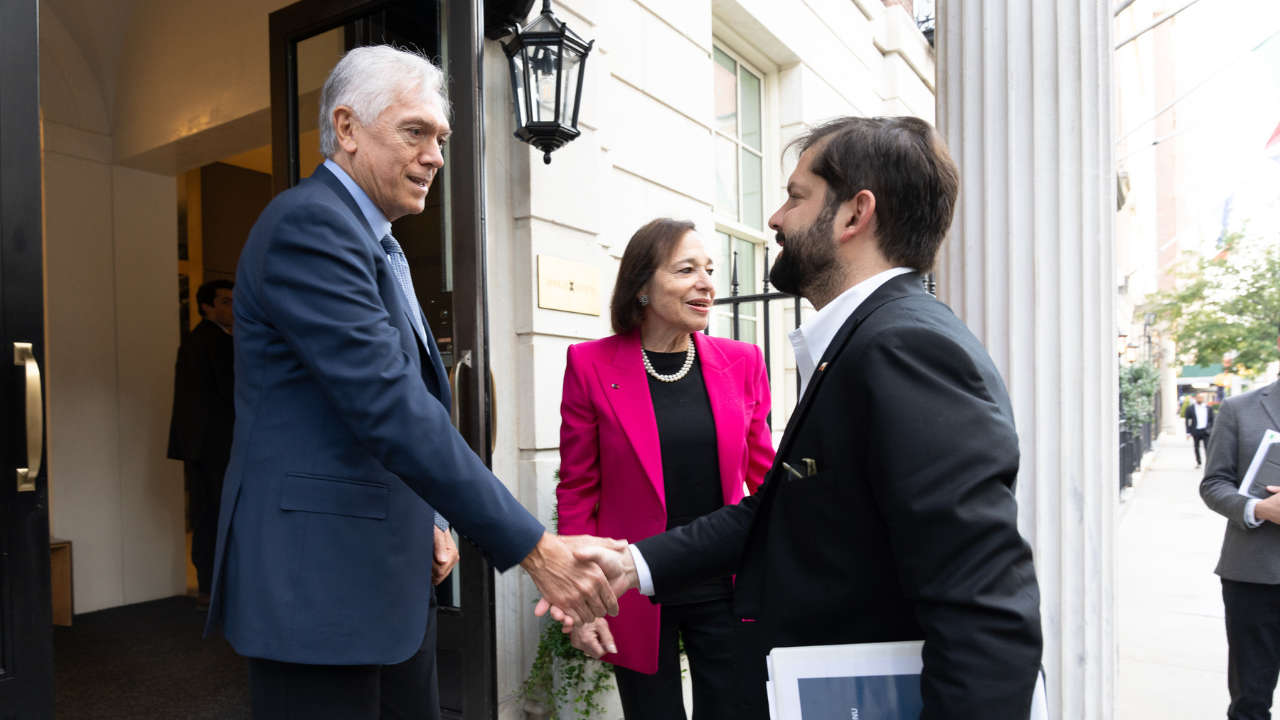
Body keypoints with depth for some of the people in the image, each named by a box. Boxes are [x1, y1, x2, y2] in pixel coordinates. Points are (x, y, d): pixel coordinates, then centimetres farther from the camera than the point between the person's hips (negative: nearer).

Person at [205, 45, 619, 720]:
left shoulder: (377, 244, 15)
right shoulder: (310, 222, -16)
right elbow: (388, 406, -26)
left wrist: (426, 520, 7)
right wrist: (534, 548, -25)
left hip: (391, 575, 9)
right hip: (319, 582, -9)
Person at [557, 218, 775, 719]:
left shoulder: (742, 362, 0)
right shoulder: (591, 364, -7)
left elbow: (763, 475, 7)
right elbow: (577, 490, -3)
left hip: (726, 589, 2)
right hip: (636, 597, -2)